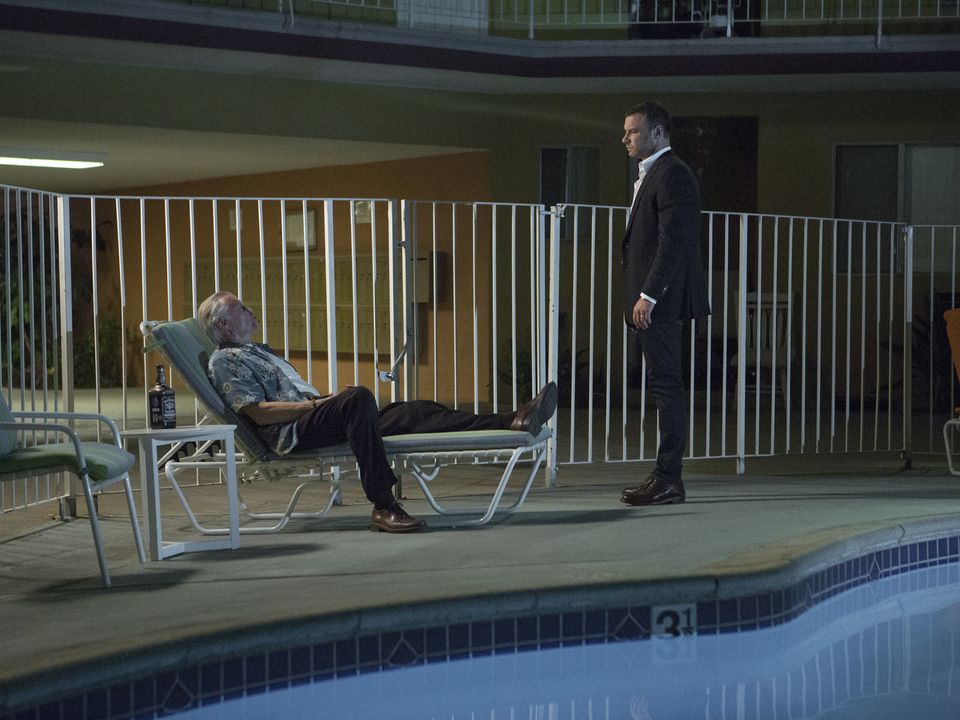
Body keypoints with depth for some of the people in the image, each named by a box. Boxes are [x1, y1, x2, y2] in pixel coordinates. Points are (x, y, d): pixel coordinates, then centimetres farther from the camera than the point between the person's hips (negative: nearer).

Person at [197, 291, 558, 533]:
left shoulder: (262, 351, 34)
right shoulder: (223, 360, 4)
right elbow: (258, 412, -10)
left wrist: (328, 397, 12)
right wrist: (318, 403, -15)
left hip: (313, 414, 9)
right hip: (290, 432, -9)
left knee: (411, 411, -9)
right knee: (358, 398, -37)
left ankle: (512, 421, -23)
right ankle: (383, 506, -40)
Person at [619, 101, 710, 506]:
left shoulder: (673, 175, -10)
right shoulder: (649, 176, 21)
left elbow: (674, 242, -19)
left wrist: (648, 295, -22)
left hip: (661, 301, -10)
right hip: (650, 301, 10)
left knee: (665, 386, -8)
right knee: (664, 386, 10)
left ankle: (668, 480, -6)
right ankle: (667, 478, 14)